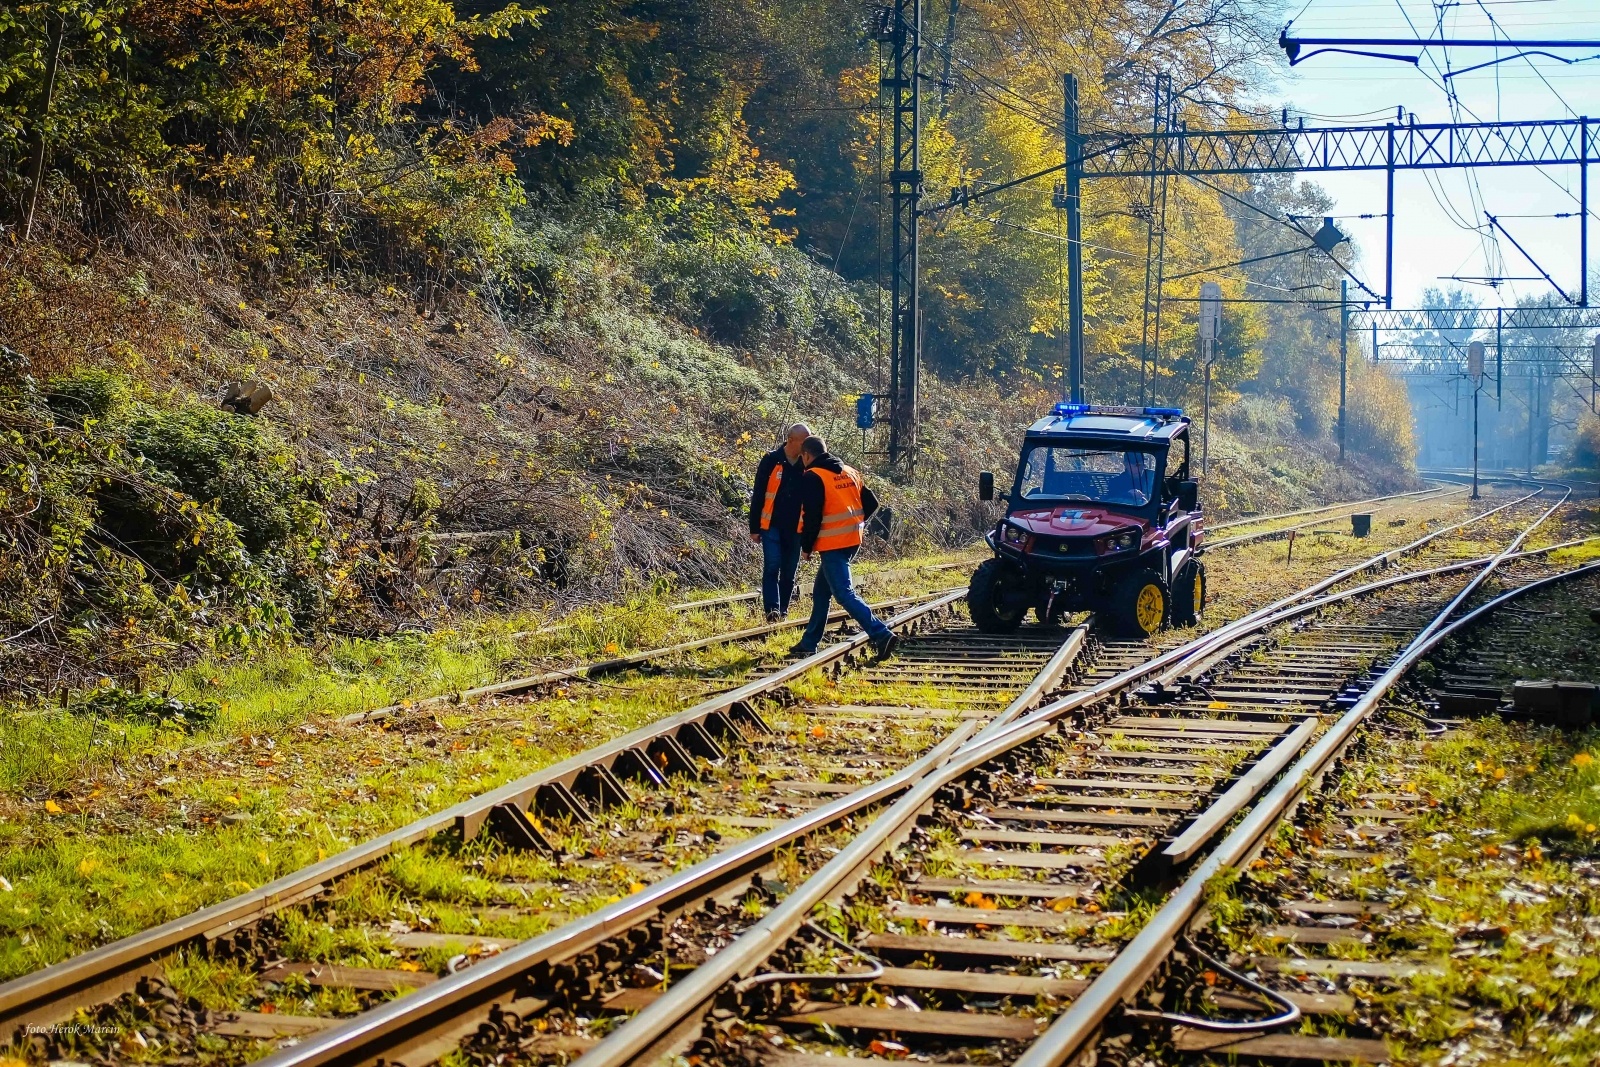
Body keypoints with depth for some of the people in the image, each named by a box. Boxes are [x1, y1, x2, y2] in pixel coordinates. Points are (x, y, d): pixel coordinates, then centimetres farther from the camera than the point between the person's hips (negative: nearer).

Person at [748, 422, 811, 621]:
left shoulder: (807, 465, 3)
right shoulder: (771, 461, -6)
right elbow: (758, 496, -3)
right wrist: (754, 528, -4)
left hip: (795, 528, 3)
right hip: (772, 525, -3)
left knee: (789, 572, 7)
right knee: (772, 566, -13)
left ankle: (783, 611, 14)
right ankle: (771, 609, -18)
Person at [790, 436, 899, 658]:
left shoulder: (813, 478, -11)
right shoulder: (851, 473, 13)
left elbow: (811, 516, -16)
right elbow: (871, 503, 13)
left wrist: (806, 546, -5)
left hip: (831, 545, -9)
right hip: (852, 541, 9)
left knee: (844, 594, -10)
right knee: (822, 592, 18)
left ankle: (881, 635, -22)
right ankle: (809, 643, 25)